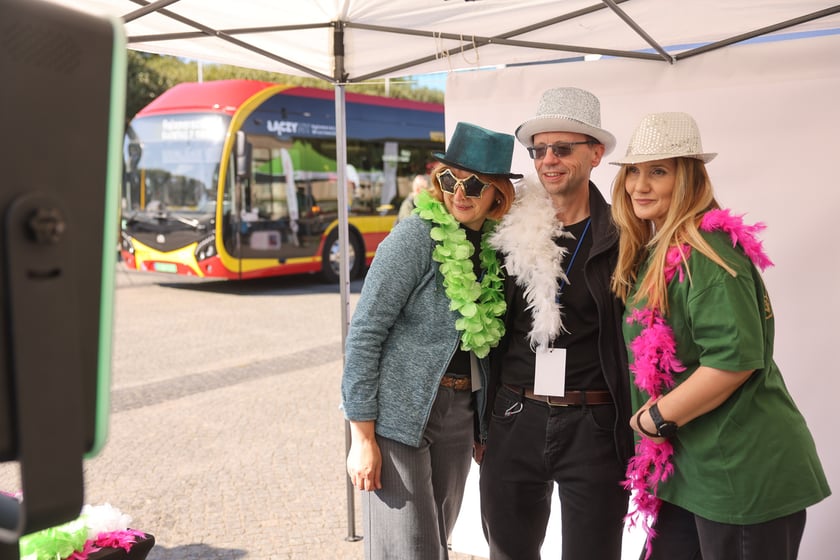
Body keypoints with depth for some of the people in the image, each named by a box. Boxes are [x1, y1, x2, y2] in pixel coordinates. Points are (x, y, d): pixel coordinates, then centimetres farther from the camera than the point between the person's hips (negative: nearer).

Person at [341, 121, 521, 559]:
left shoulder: (495, 245, 3)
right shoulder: (417, 236, -13)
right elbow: (364, 335, -14)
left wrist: (484, 425, 10)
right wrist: (362, 437, -16)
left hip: (459, 414, 6)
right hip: (401, 411, -6)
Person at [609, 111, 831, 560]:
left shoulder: (705, 253, -18)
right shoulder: (656, 252, 10)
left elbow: (735, 358, -27)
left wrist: (656, 418, -17)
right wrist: (651, 418, 8)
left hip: (746, 476, -9)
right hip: (690, 468, 9)